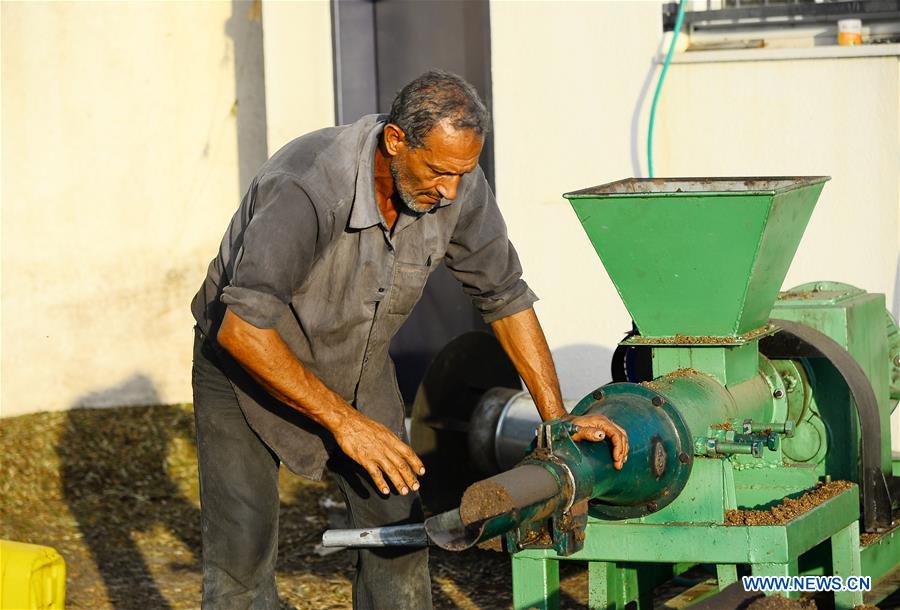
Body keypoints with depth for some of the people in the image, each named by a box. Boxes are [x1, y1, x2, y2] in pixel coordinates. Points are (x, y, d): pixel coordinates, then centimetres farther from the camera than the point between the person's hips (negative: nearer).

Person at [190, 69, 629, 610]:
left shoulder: (458, 185, -19)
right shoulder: (308, 189, -38)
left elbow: (505, 296, -5)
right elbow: (242, 329, -38)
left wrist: (558, 419, -6)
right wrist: (344, 422, -34)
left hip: (358, 362, 5)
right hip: (247, 358, -5)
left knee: (398, 525, -2)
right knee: (243, 544, -13)